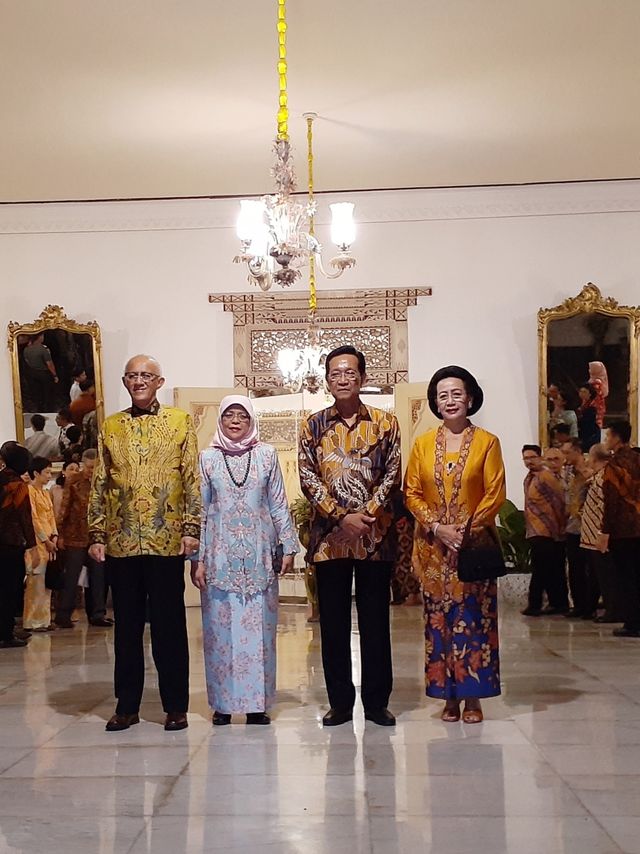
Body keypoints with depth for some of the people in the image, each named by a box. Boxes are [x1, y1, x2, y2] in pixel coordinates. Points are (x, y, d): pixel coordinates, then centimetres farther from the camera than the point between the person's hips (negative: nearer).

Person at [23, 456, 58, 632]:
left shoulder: (45, 492, 18)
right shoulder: (29, 490, -8)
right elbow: (33, 518, -13)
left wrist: (54, 536, 1)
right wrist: (45, 540, -13)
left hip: (48, 541, 8)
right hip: (37, 542, -8)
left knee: (46, 583, 9)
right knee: (36, 582, -7)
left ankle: (43, 619, 14)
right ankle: (32, 622, -2)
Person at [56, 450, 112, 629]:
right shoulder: (73, 480, -2)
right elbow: (64, 507, -2)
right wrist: (60, 534, -5)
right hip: (76, 536, -3)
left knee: (98, 577, 6)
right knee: (71, 577, 1)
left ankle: (98, 614, 13)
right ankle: (63, 615, 8)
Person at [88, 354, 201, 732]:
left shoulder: (180, 421, 4)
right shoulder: (110, 426, 10)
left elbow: (193, 479, 1)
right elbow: (100, 485, 10)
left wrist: (192, 529, -7)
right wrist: (97, 535, 3)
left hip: (167, 540, -2)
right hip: (121, 541, 2)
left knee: (170, 624, 3)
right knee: (127, 624, 9)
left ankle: (176, 705, 12)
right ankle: (127, 705, 18)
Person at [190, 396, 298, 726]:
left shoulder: (267, 455, 4)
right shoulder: (207, 458, 4)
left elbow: (279, 504, 6)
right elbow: (200, 510, 4)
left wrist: (288, 547, 2)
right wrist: (197, 558, 0)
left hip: (258, 555, 0)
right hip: (220, 555, 0)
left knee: (258, 627, 3)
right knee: (220, 626, 2)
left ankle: (257, 701, 11)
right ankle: (223, 702, 11)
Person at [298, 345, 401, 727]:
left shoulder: (385, 422, 5)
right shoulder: (313, 425, 6)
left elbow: (392, 476, 0)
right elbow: (308, 479, -1)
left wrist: (365, 514, -13)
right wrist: (342, 516, -12)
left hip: (375, 536, -1)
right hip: (329, 536, 1)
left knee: (375, 620, 5)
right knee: (333, 622, 6)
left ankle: (377, 701, 15)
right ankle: (340, 702, 16)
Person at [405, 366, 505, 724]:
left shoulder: (487, 442, 1)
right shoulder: (423, 443, 8)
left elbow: (495, 494, -4)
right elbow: (412, 492, 4)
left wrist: (467, 531, -12)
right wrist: (437, 527, -9)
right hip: (434, 546, 2)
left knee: (476, 617, 0)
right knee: (440, 619, 3)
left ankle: (474, 696, 9)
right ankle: (449, 694, 12)